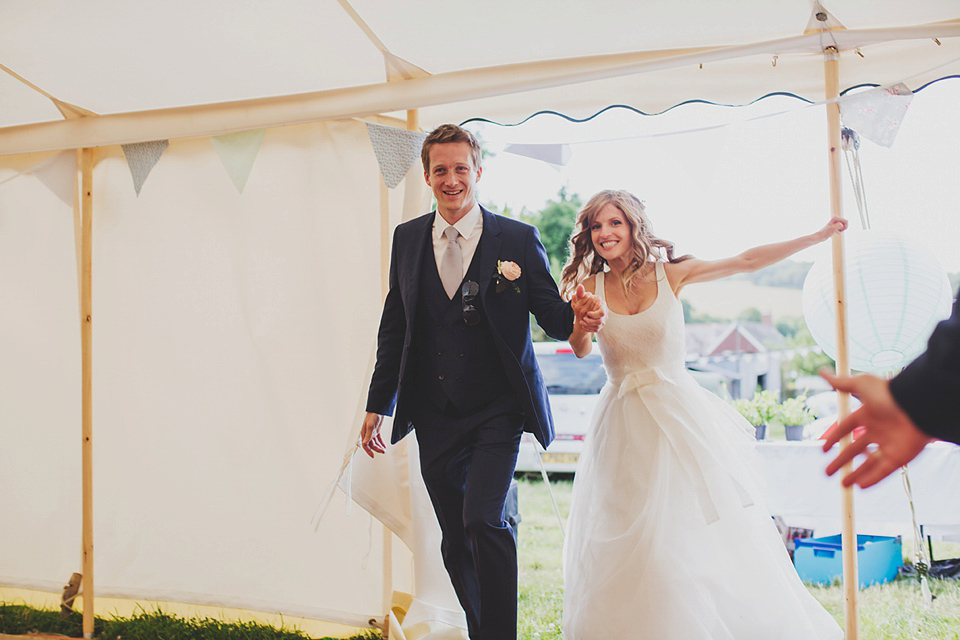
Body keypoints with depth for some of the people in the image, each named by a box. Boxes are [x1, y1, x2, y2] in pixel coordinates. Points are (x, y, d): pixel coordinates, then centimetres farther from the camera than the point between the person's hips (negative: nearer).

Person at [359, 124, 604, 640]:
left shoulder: (518, 239, -3)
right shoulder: (407, 238, 6)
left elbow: (549, 311, -1)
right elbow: (394, 326, 10)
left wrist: (577, 318, -26)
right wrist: (378, 405, 10)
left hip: (497, 410, -3)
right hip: (435, 417, 4)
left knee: (483, 521, -21)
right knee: (456, 543, 10)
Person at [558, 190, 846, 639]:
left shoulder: (670, 274, -1)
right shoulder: (590, 287, 2)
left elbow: (747, 261, 1)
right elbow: (581, 349, -13)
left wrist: (820, 235, 1)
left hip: (679, 415, -1)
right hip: (624, 427, 1)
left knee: (696, 531, -2)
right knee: (628, 544, 1)